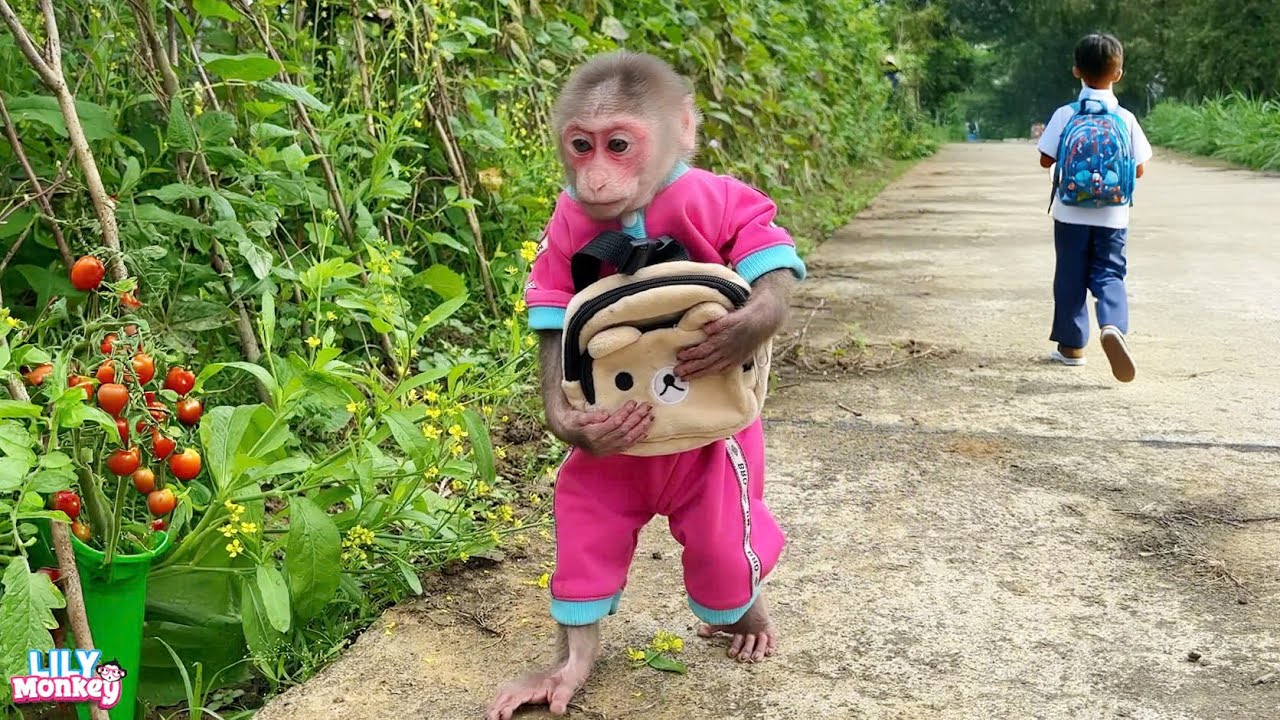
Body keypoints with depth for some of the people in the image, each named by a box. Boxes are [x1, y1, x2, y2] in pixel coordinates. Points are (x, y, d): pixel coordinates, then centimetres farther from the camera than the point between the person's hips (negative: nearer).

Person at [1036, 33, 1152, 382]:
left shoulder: (1065, 115, -7)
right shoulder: (1125, 119, -4)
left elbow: (1046, 160, -3)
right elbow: (1139, 169, 1)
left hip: (1070, 214, 0)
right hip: (1112, 218, 0)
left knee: (1070, 276, 10)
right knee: (1108, 273, 6)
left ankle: (1071, 345, 18)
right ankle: (1113, 326, -22)